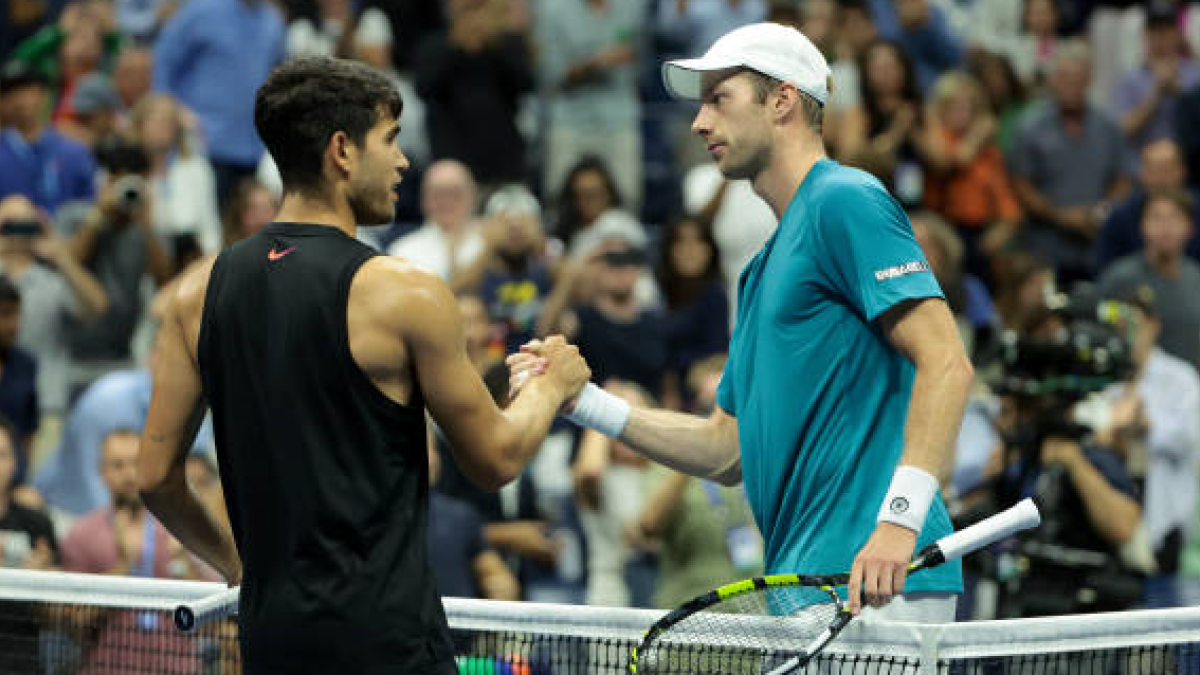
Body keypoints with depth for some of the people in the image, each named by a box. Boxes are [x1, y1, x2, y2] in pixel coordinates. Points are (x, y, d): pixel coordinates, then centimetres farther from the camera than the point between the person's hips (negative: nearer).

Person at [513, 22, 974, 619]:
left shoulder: (845, 200, -5)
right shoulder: (766, 266, 24)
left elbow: (946, 363, -15)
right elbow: (726, 449, 25)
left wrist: (898, 521, -24)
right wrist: (584, 401, 16)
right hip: (803, 582, 9)